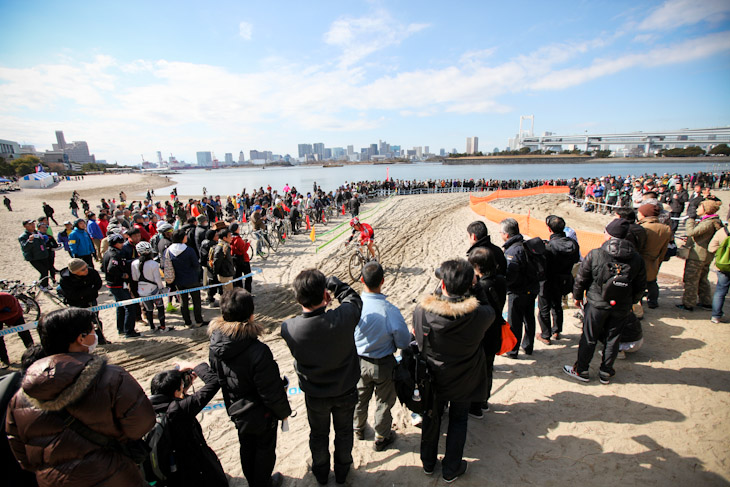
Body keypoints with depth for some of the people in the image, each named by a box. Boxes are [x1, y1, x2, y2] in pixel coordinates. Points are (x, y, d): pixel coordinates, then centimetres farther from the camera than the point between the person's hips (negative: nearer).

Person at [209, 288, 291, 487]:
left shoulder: (216, 344, -17)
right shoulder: (258, 351, -38)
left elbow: (216, 378, 0)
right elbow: (271, 391, -27)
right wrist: (284, 411, -7)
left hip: (236, 411, 6)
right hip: (261, 414, -6)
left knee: (247, 447, 29)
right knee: (265, 448, 22)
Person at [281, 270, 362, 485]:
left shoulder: (288, 329, -31)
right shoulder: (344, 317, -35)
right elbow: (353, 298, -11)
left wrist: (319, 304, -4)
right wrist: (330, 281, -7)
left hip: (315, 395, 1)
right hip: (346, 391, 0)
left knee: (318, 435, 29)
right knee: (344, 432, 27)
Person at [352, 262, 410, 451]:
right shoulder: (390, 311, -31)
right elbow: (404, 342, -17)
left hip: (359, 362, 3)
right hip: (384, 364, -3)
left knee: (360, 398, 28)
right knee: (383, 402, 21)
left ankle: (358, 429, 52)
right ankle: (381, 439, 41)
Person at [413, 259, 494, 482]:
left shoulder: (421, 311, -29)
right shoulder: (480, 315, -29)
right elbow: (491, 312, -4)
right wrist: (465, 296, -2)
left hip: (432, 380, 1)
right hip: (464, 382, -1)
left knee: (431, 418, 24)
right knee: (458, 422, 23)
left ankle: (428, 463, 45)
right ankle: (451, 469, 41)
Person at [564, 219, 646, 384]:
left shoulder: (595, 254, -15)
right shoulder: (637, 258, -5)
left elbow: (581, 278, -8)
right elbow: (640, 286, 4)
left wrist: (577, 296, 7)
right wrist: (630, 302, 19)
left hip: (596, 304, -3)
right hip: (622, 307, 3)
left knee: (589, 338, 10)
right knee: (612, 340, 16)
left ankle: (581, 370, 22)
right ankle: (606, 373, 28)